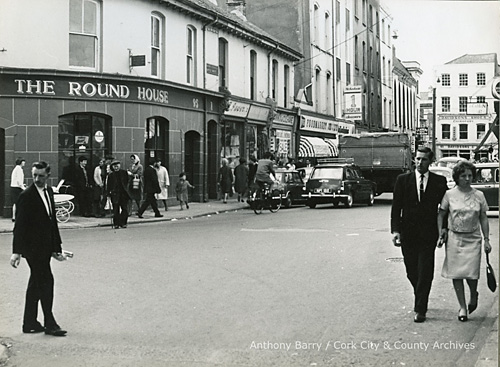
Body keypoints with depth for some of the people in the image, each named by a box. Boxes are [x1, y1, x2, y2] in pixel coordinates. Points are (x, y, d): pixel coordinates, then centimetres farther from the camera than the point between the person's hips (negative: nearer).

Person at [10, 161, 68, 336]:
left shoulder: (49, 191, 11)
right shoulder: (26, 196, -13)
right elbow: (19, 225, -15)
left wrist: (56, 246, 15)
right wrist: (16, 251, -19)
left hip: (44, 246, 8)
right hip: (33, 246, -8)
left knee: (36, 283, 13)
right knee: (46, 281, -6)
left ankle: (30, 323, 22)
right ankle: (50, 324, 3)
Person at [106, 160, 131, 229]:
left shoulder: (124, 172, 7)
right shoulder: (110, 174, 3)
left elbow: (127, 181, 13)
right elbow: (108, 185, 4)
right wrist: (108, 193, -2)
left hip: (124, 194, 2)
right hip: (115, 194, -2)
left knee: (125, 209, 0)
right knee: (116, 210, 0)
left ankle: (123, 223, 9)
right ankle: (116, 224, 7)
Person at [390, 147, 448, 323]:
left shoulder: (439, 181, 2)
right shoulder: (403, 180, 3)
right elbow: (396, 207, 1)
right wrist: (395, 230, -9)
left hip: (428, 234, -2)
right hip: (408, 234, 2)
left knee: (425, 273, -4)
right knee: (412, 272, 12)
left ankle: (420, 310, 3)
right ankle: (419, 299, 36)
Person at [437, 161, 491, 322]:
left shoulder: (479, 195, 3)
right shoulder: (449, 194, 0)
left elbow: (483, 219, 7)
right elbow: (441, 214, 7)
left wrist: (486, 239, 4)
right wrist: (441, 232, -4)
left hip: (473, 239, 0)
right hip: (454, 238, 0)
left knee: (471, 273, -6)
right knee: (456, 273, 0)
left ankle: (473, 295, 27)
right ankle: (462, 306, 12)